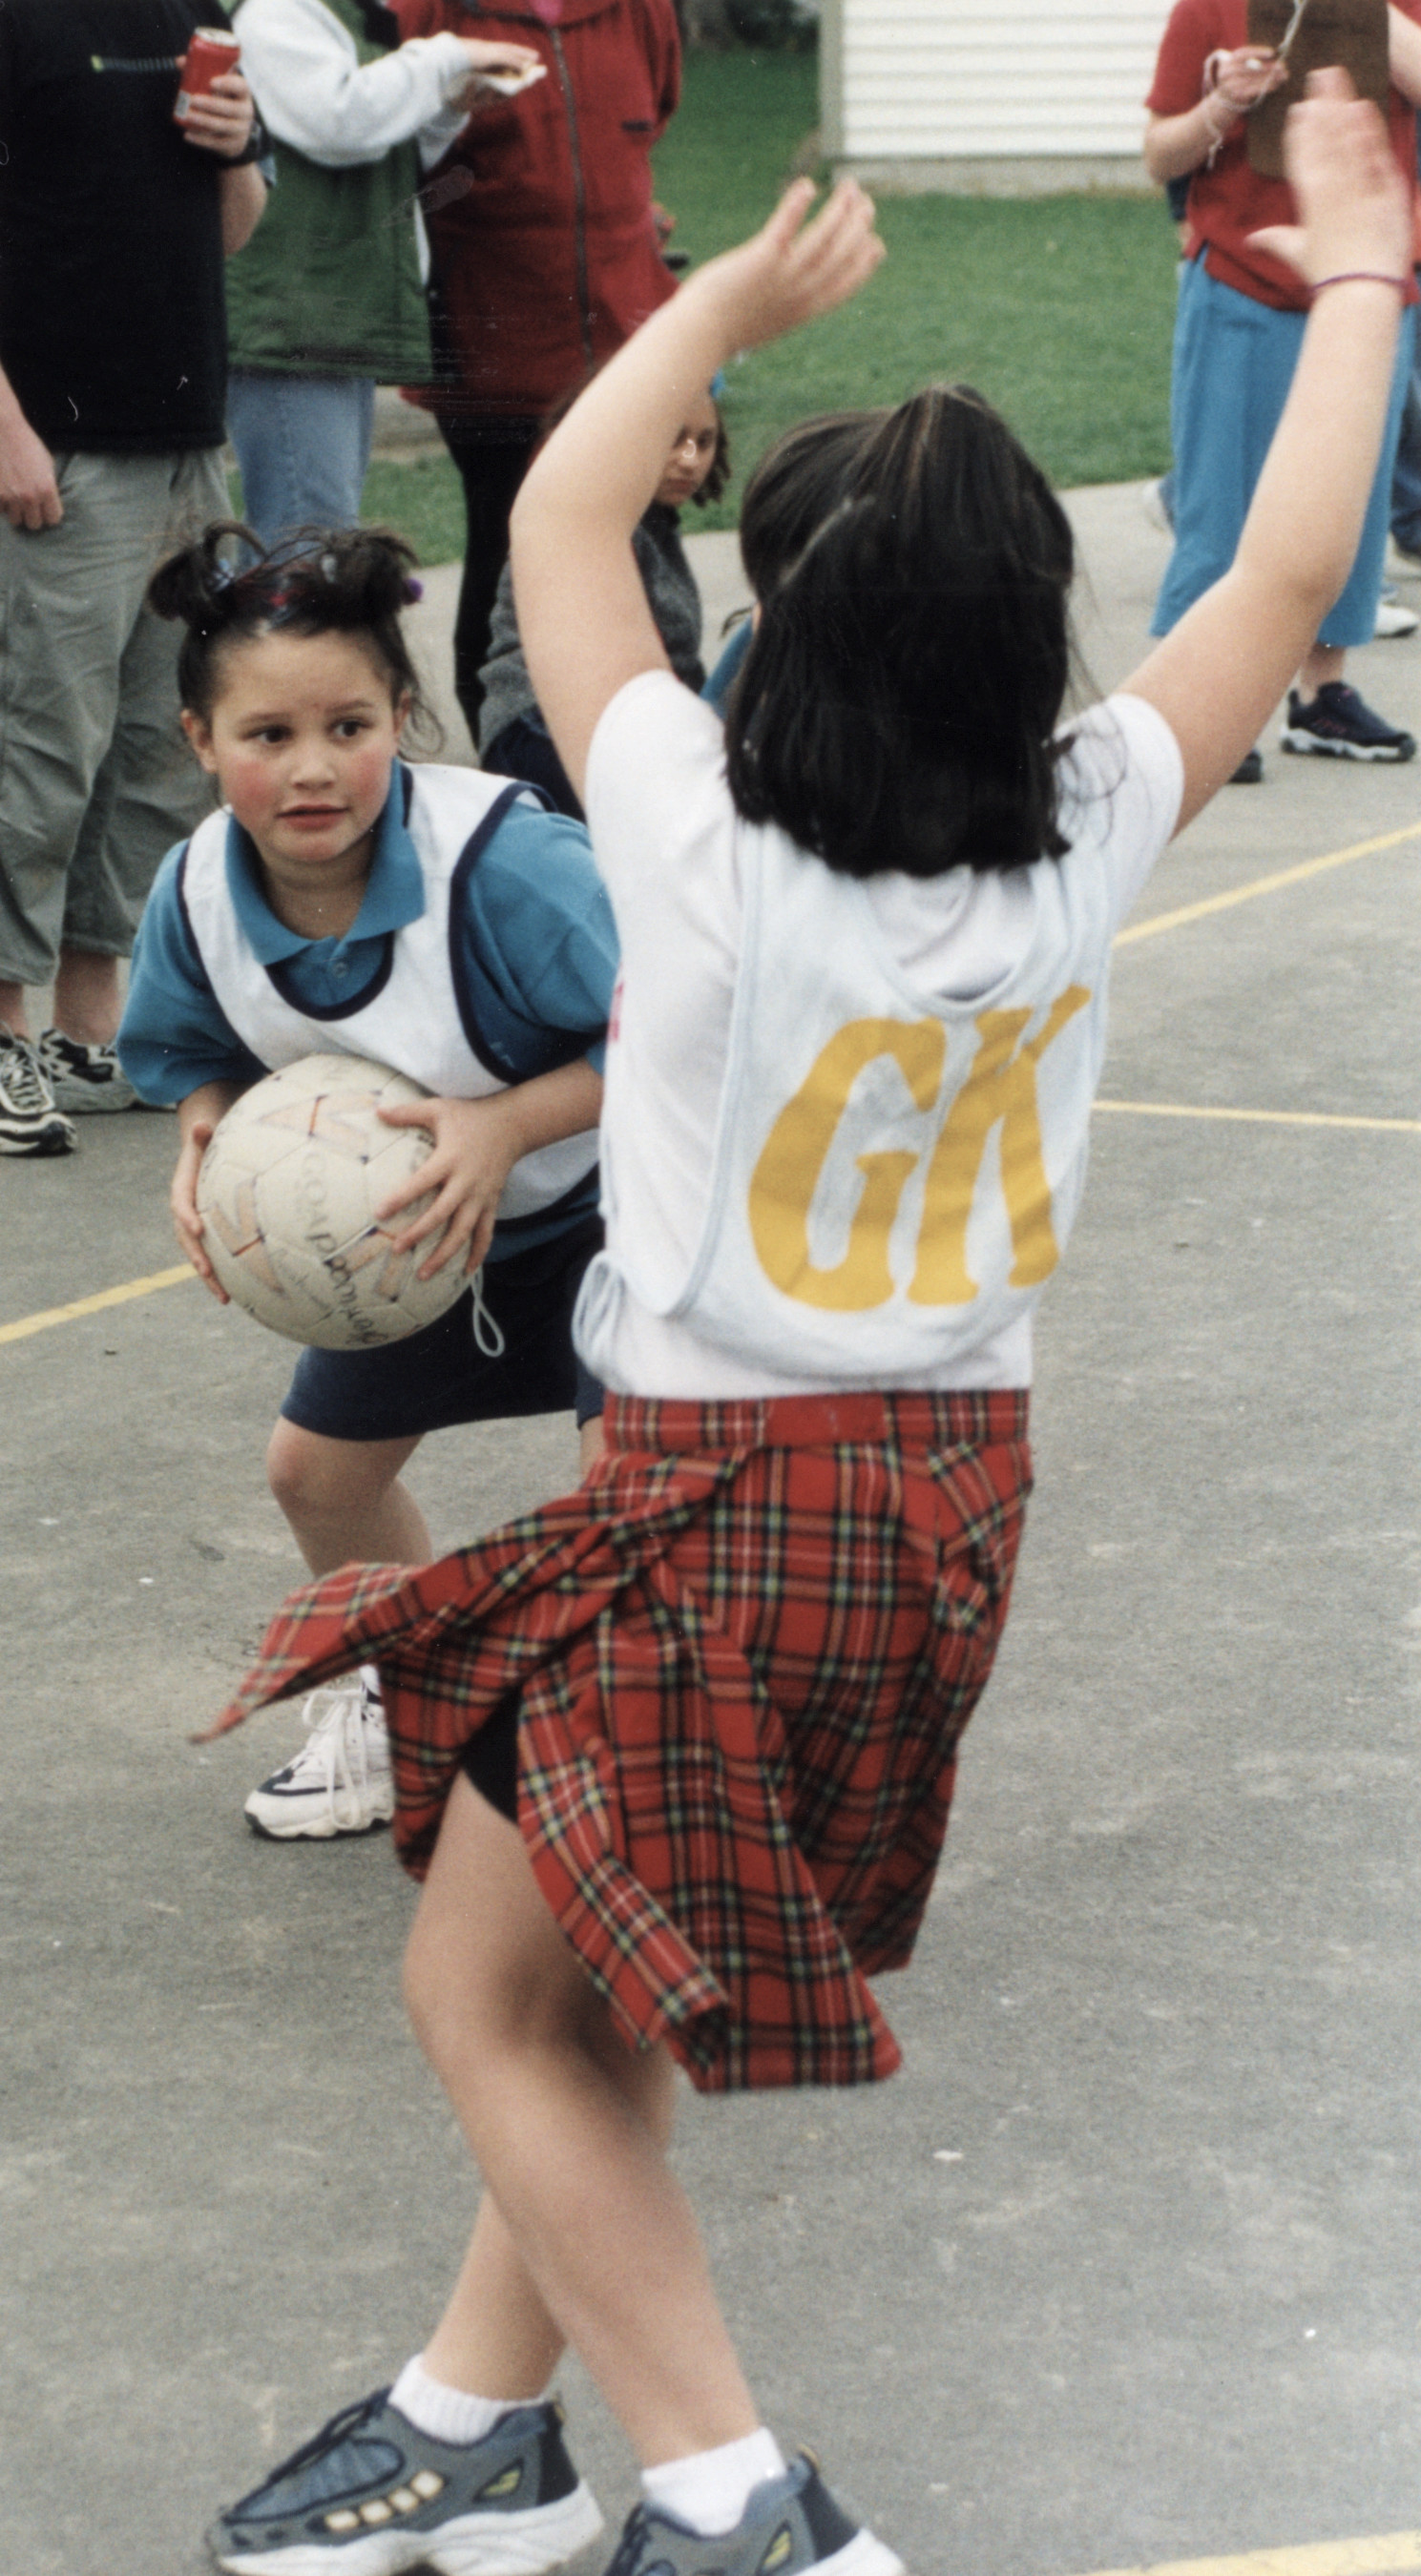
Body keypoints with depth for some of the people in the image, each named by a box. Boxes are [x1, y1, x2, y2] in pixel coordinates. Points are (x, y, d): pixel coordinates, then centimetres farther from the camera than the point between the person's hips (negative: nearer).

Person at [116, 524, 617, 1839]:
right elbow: (208, 1052, 3)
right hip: (417, 1224, 6)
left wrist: (506, 1122, -38)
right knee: (317, 1467, 18)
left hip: (609, 1201, -6)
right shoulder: (199, 892, -18)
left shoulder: (504, 861, -37)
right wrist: (207, 1142, -18)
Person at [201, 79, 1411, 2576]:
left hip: (720, 1513, -6)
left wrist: (725, 303, 12)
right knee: (588, 1987, 21)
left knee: (489, 2010, 8)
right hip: (955, 1495, 6)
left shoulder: (709, 846, -18)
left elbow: (559, 522, -2)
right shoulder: (1083, 849, -9)